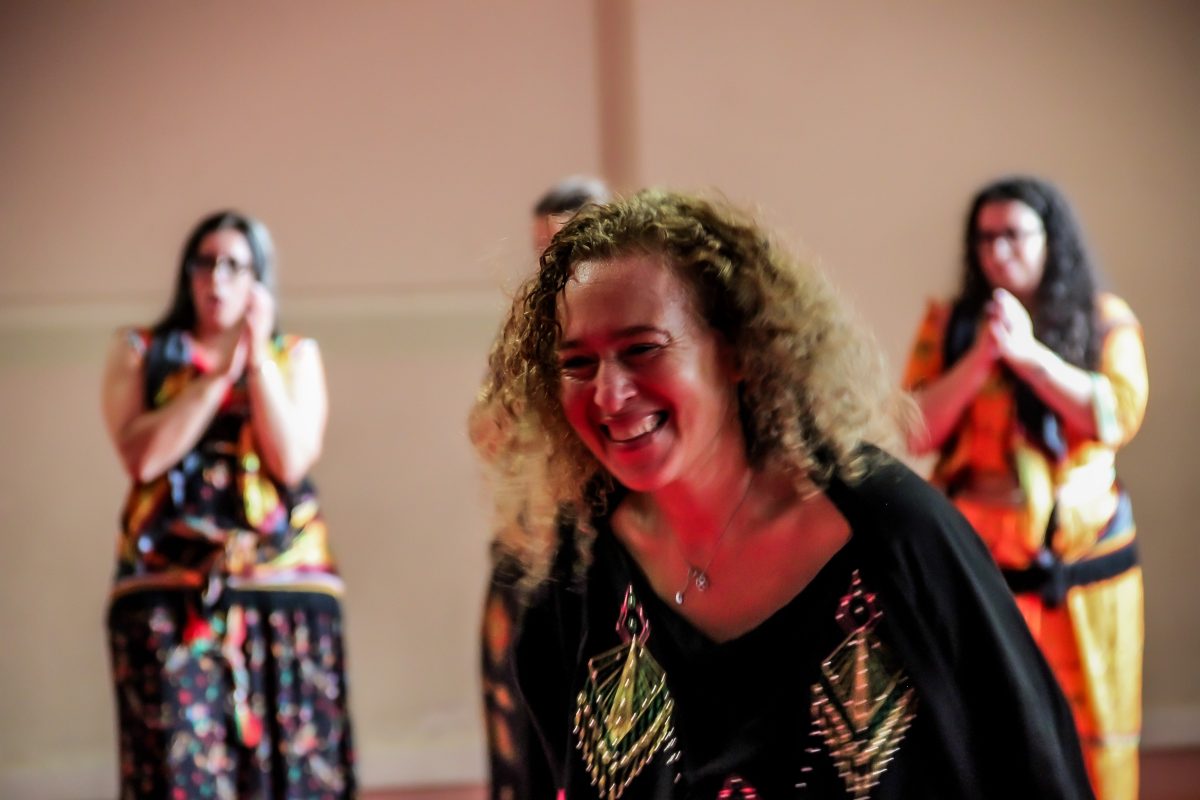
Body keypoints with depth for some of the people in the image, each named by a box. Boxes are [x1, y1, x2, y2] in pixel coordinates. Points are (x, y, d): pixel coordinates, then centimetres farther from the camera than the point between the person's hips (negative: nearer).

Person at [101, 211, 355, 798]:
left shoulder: (296, 356, 12)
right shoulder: (139, 352, 11)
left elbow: (291, 461, -3)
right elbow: (142, 456, -5)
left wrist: (257, 359, -7)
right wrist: (219, 374, -7)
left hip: (284, 581, 1)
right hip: (169, 587, -1)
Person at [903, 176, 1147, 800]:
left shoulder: (1107, 319, 5)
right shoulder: (949, 323, 7)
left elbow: (1116, 417, -9)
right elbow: (917, 431, -2)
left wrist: (1028, 353, -15)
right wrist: (979, 358, -14)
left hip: (1082, 554, 0)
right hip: (976, 555, 0)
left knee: (1087, 731, 3)